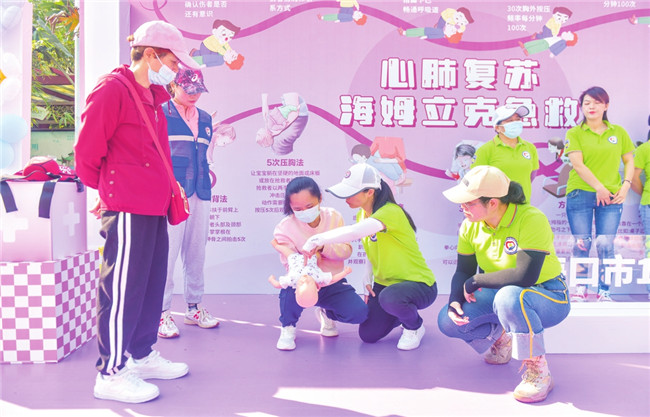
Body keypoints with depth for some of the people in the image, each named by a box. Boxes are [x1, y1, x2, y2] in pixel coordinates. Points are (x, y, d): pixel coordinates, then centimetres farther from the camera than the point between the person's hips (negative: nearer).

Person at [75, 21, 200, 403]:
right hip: (127, 212, -9)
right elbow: (86, 155, -9)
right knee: (122, 290, -3)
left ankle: (142, 356, 29)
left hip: (154, 210, 9)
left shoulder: (153, 97, 18)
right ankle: (111, 373, 7)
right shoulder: (112, 90, -9)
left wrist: (168, 186, 12)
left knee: (152, 285, 15)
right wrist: (110, 191, 5)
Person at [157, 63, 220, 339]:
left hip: (200, 193, 6)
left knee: (196, 252, 9)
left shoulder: (205, 118, 19)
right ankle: (162, 313, 3)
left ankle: (194, 307, 20)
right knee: (167, 252, -6)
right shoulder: (160, 113, 2)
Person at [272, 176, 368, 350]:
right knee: (292, 290, -38)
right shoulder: (285, 228, -13)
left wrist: (323, 246, -29)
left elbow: (346, 250, -9)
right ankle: (287, 327, -1)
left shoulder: (333, 217, -6)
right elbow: (291, 264, -17)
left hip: (333, 283, 2)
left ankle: (326, 313, 18)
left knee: (360, 312, -19)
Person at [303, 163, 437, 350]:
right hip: (384, 284, 7)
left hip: (419, 284, -7)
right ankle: (404, 314, 24)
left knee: (389, 297, -38)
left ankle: (414, 326, -2)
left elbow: (353, 232, -43)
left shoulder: (390, 212, -27)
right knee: (368, 335, -6)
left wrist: (316, 240, -35)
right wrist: (367, 281, 1)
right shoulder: (362, 215, 4)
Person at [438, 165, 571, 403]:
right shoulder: (470, 225, -7)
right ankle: (499, 337, 19)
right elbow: (463, 271, 2)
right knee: (447, 320, -12)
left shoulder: (531, 219, -26)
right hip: (501, 295, 7)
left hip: (549, 297, -6)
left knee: (509, 296, -41)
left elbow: (525, 275, -35)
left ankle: (538, 371, -17)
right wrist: (455, 300, -18)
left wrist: (476, 281, -24)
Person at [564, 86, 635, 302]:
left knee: (606, 244, -1)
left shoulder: (619, 132, 11)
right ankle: (580, 288, 10)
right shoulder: (574, 133, 3)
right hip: (580, 195, -1)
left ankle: (604, 291, 8)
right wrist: (599, 187, -12)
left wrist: (626, 185, -1)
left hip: (612, 196, 2)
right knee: (581, 243, 0)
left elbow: (629, 161, 14)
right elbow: (578, 164, -7)